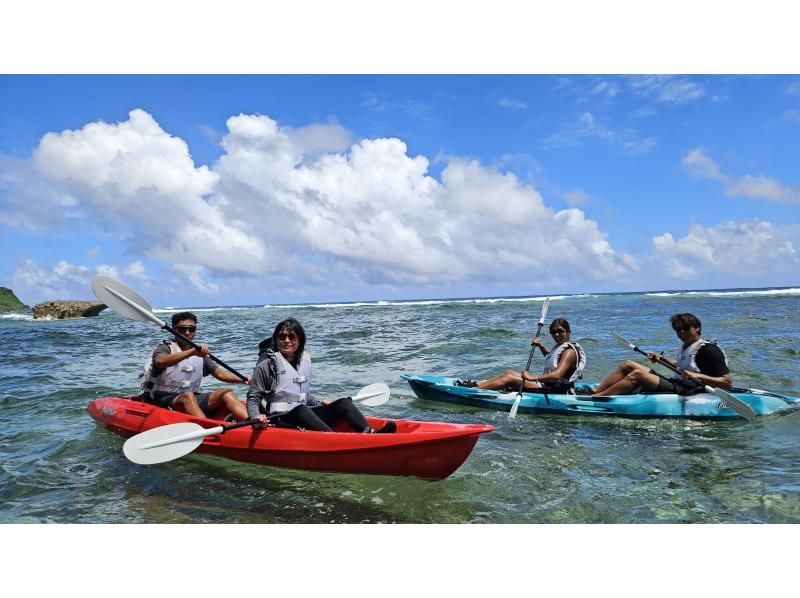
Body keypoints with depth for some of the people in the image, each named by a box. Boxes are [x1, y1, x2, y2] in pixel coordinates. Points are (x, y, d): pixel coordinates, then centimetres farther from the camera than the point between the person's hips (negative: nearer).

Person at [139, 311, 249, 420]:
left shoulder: (200, 353, 14)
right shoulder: (164, 348, -4)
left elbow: (219, 373, 9)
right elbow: (160, 362, -28)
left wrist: (242, 380, -10)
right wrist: (191, 352, -40)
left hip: (193, 399, 5)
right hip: (163, 400, -5)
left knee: (226, 393, -16)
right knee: (188, 396, -36)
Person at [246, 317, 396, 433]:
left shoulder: (304, 361, 14)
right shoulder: (267, 364, -4)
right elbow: (253, 397, -5)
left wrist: (319, 403, 15)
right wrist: (256, 417, -22)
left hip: (304, 415, 7)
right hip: (278, 419, -6)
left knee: (343, 402, -12)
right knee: (300, 409, -38)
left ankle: (369, 432, -38)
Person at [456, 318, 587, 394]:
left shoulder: (569, 351, -17)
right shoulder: (561, 347, 14)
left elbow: (557, 375, -33)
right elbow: (550, 357, 39)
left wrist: (533, 378, -42)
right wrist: (540, 346, 18)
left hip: (554, 391, -10)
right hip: (547, 386, 10)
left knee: (508, 378, -15)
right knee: (509, 372, 7)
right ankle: (476, 384, 3)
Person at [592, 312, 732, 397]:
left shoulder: (709, 350, -13)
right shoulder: (687, 346, 13)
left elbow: (728, 383, -17)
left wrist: (698, 376, -28)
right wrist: (661, 359, 21)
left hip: (684, 393, -9)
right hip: (675, 384, 10)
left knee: (637, 374, -26)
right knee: (627, 364, 2)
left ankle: (595, 398, -29)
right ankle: (594, 391, -7)